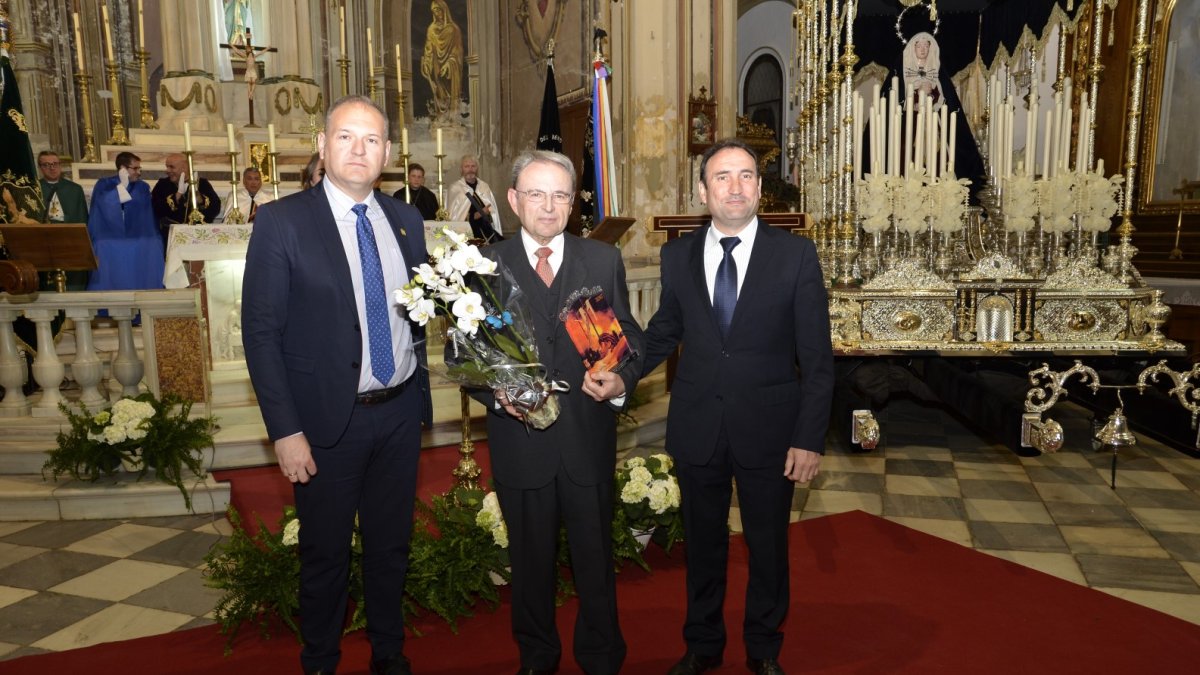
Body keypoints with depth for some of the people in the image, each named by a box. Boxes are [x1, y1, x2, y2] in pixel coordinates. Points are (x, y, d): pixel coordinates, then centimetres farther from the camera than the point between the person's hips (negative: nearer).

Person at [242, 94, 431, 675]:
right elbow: (261, 333, -10)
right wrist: (285, 430, -14)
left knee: (391, 543, 18)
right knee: (326, 552, 13)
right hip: (328, 419, -4)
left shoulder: (405, 221, 5)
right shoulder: (281, 221, -9)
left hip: (400, 411, 4)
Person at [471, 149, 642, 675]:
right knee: (530, 560, 18)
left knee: (595, 557, 15)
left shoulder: (604, 261, 2)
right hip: (520, 439, 0)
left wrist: (622, 381, -16)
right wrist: (497, 392, -17)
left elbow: (630, 336, 4)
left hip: (589, 438, 1)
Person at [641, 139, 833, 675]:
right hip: (696, 428, 2)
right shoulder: (677, 256, 1)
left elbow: (817, 357, -6)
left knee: (768, 547, 14)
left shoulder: (796, 254, -6)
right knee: (702, 544, 17)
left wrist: (810, 438, -10)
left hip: (768, 430, -1)